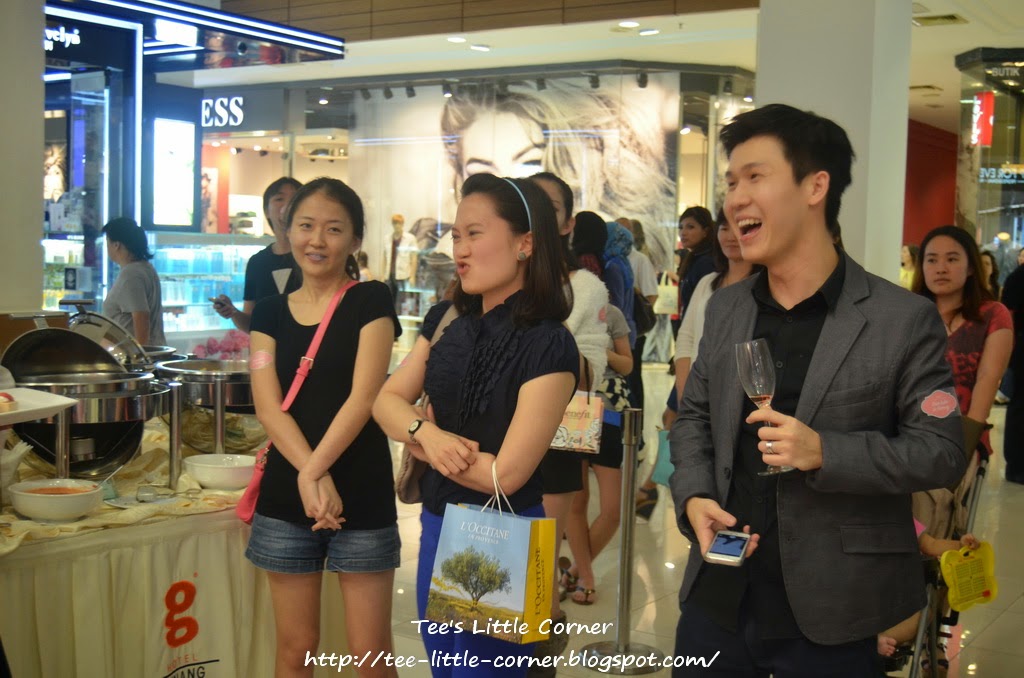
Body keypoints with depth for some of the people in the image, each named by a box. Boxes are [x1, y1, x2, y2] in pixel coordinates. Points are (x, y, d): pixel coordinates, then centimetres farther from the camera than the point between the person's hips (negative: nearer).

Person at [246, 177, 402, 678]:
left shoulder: (371, 302, -1)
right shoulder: (271, 312, 8)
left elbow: (363, 398, -11)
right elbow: (268, 407, -3)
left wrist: (313, 472, -18)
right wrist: (309, 476, -18)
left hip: (362, 496, -3)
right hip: (285, 496, 3)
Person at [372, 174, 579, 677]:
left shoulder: (549, 346, -20)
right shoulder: (446, 319, 2)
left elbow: (505, 473, -22)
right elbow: (386, 400, 4)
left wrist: (414, 439, -9)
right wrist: (427, 432, -19)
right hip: (437, 524, 7)